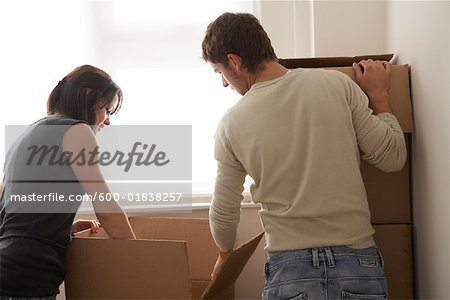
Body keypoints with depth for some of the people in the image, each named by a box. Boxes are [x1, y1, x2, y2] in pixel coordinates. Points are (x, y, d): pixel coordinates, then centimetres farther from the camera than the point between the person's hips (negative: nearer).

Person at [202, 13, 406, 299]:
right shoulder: (336, 83, -5)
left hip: (289, 267, -1)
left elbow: (224, 214, 8)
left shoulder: (232, 124, -3)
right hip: (358, 261, 1)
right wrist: (379, 93, 13)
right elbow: (392, 158, 0)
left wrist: (225, 254, 28)